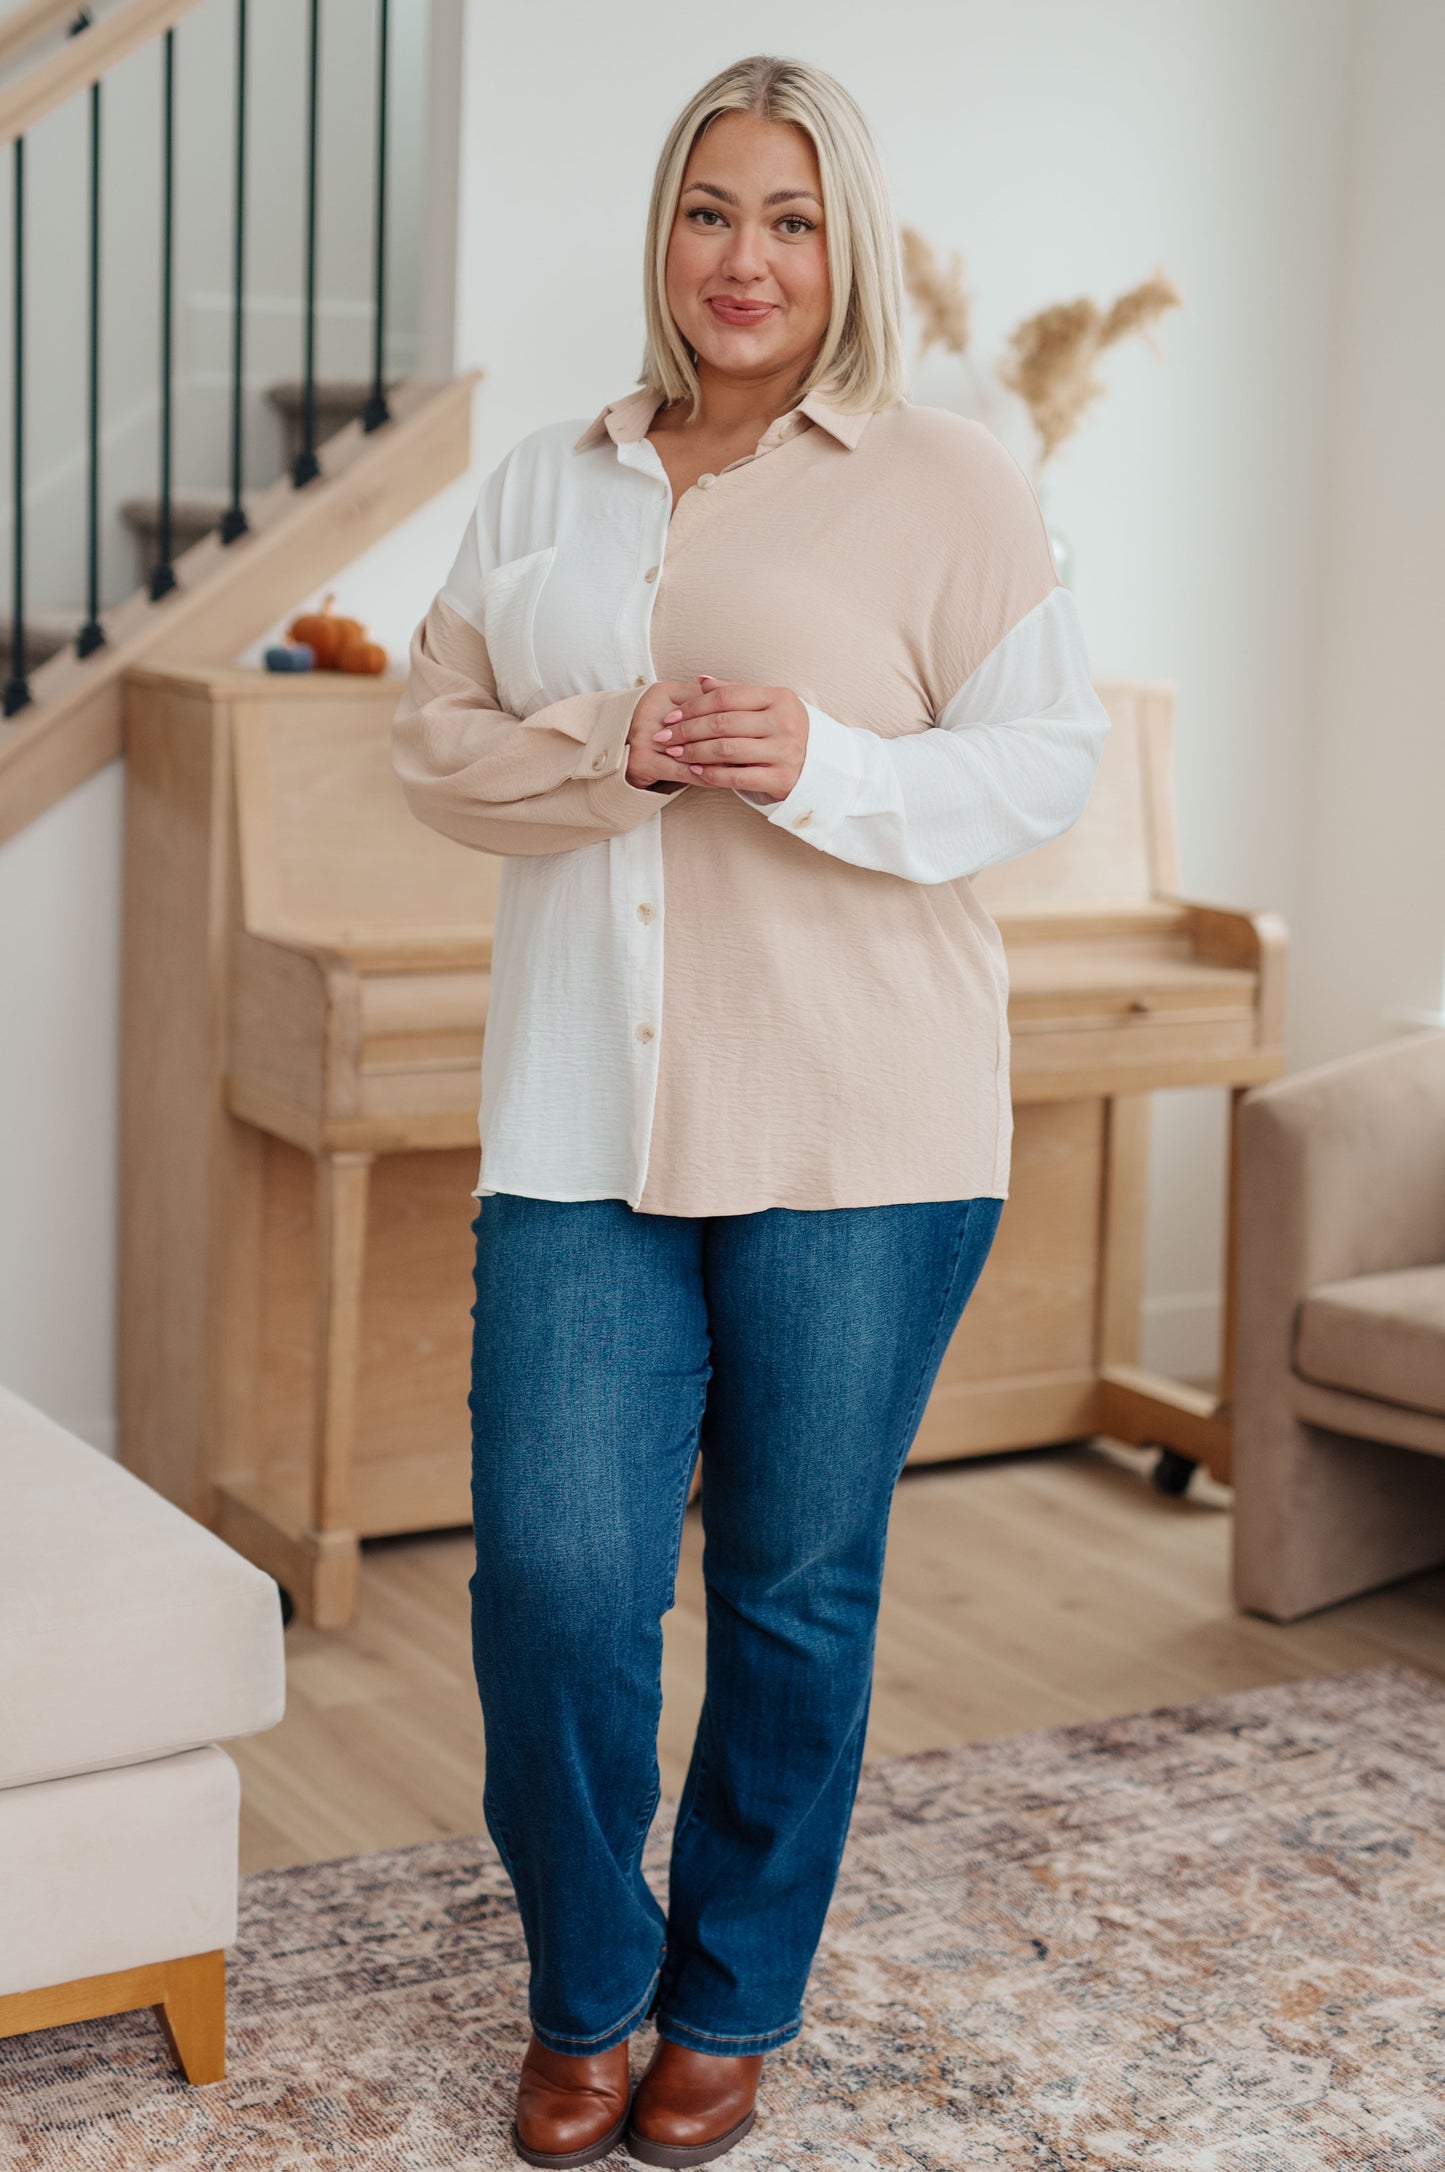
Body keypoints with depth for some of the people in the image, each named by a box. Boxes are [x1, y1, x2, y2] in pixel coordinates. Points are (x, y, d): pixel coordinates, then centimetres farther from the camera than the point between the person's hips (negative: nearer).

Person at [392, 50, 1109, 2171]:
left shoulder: (949, 482, 2)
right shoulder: (545, 485, 14)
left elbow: (1052, 752, -2)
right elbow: (433, 736, 9)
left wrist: (823, 768, -18)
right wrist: (611, 747, -11)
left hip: (857, 1134, -2)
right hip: (583, 1121, 3)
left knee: (799, 1583, 8)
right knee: (553, 1570, -2)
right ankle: (585, 1997, 23)